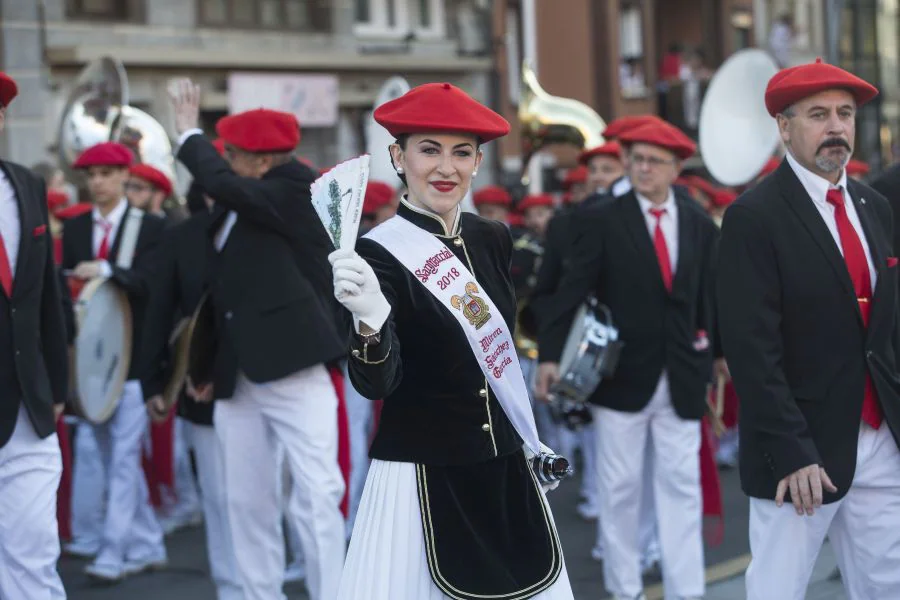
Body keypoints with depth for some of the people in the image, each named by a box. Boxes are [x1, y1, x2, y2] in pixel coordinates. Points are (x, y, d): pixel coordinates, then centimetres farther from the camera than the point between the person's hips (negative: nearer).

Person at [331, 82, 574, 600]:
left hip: (507, 472, 6)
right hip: (424, 478, -6)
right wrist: (369, 321, -39)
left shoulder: (493, 239, 4)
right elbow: (376, 385, -21)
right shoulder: (380, 256, -13)